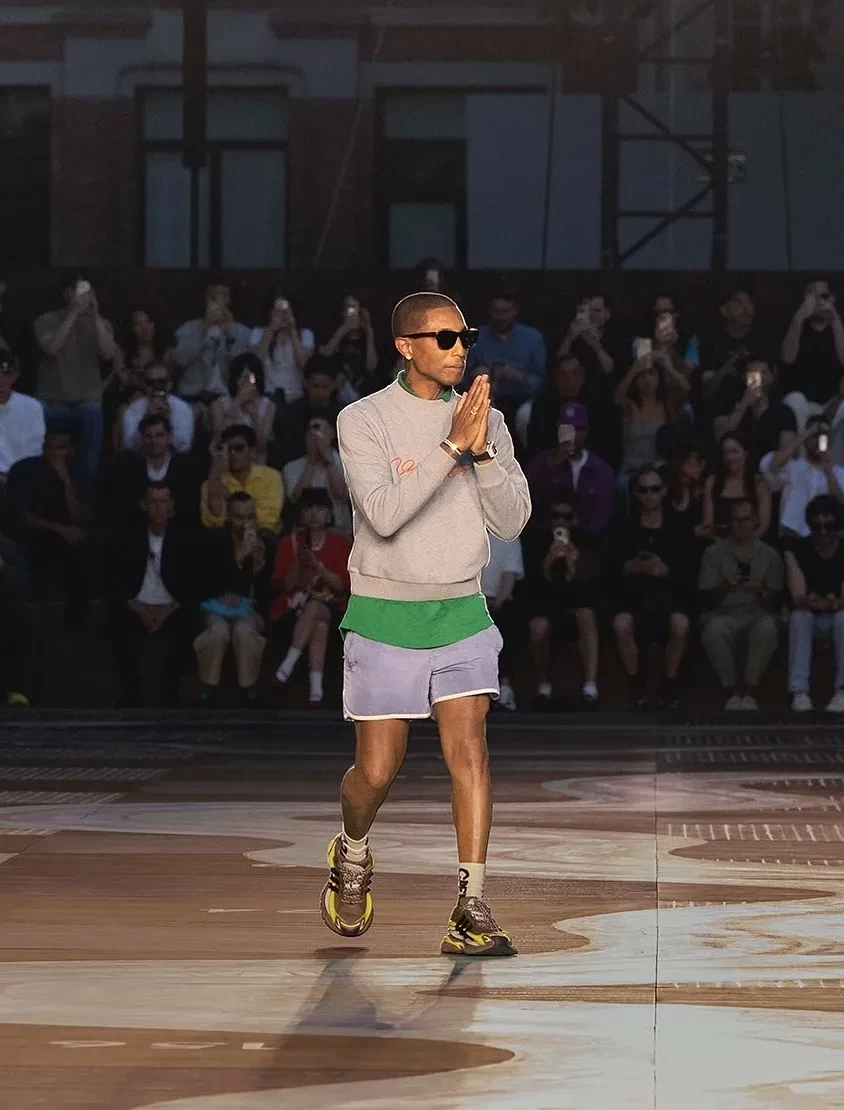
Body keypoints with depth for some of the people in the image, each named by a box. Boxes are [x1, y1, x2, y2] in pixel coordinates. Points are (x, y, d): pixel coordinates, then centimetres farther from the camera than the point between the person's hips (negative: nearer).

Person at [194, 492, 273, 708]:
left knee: (243, 629, -34)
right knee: (218, 629, -35)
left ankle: (248, 693, -28)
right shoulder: (216, 540, -3)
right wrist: (240, 555, -25)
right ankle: (208, 692, -27)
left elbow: (267, 589, -3)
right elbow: (214, 581, -17)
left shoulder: (265, 544, 0)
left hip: (250, 610, 1)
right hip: (218, 607, -1)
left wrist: (259, 560, -18)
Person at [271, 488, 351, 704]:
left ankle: (289, 663, -40)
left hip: (329, 606, 0)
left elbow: (343, 586, -1)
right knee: (319, 626, -34)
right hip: (296, 605, 0)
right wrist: (298, 565, -14)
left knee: (313, 610, -37)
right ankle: (316, 686, -45)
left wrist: (318, 567, -16)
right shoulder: (289, 542, 9)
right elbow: (281, 585, 3)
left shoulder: (340, 544, 8)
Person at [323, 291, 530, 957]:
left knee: (469, 748, -13)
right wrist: (451, 446, -26)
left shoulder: (485, 420, 3)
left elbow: (512, 521, -3)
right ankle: (353, 854, 36)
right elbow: (385, 513, -22)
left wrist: (482, 451, -17)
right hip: (384, 619, -2)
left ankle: (472, 911, -12)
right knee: (378, 771, 3)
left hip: (462, 614, 2)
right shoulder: (363, 421, -8)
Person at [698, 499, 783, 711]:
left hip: (756, 614, 0)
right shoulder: (713, 553, 5)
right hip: (723, 614, 0)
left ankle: (750, 692, -26)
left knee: (767, 627, -36)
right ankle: (732, 691, -24)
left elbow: (774, 603, 7)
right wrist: (725, 586, -17)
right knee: (714, 629, -37)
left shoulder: (769, 555, 7)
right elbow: (707, 600, 3)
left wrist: (761, 591, -15)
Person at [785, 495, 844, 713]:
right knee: (799, 616, -32)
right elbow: (798, 597, -18)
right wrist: (812, 602, -42)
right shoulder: (796, 553, -7)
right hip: (810, 621, 1)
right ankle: (800, 692, -41)